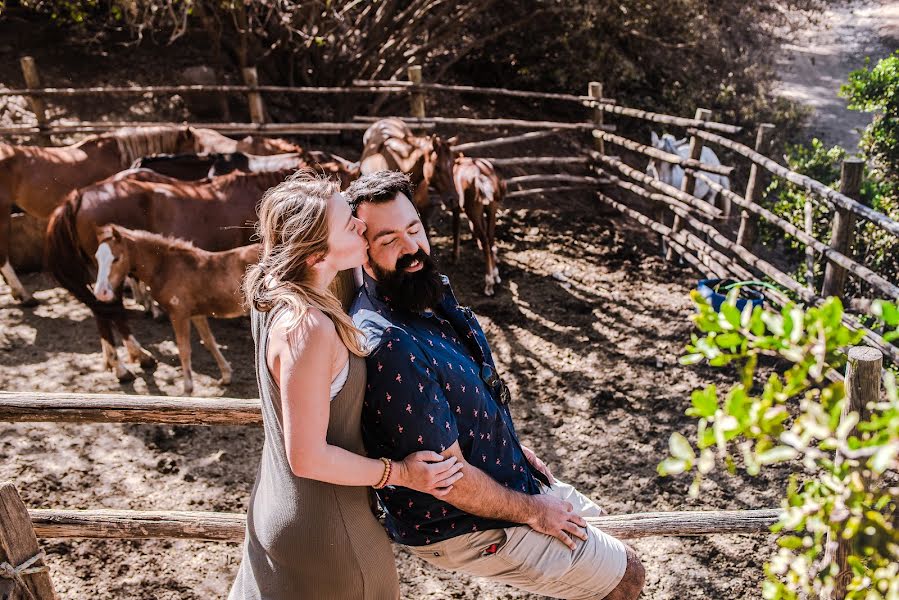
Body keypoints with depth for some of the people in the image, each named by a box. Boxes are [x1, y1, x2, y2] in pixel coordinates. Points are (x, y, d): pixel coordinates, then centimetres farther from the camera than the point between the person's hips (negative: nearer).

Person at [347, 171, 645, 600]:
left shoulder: (429, 292, -5)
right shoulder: (388, 345, -34)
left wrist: (512, 446, 9)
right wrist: (532, 512, -14)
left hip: (504, 478, 8)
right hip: (462, 525, -8)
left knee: (594, 526, 28)